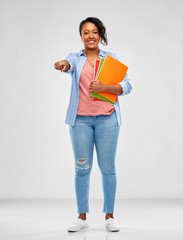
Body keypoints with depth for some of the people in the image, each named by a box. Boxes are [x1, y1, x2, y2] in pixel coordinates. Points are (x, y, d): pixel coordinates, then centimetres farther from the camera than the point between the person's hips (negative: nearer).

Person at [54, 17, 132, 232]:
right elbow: (68, 65, -15)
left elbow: (126, 86, 3)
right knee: (82, 168, 3)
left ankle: (109, 216, 14)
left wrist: (103, 87, -13)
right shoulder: (76, 58, 10)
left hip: (107, 118, 0)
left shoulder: (112, 59, 11)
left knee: (107, 168, 2)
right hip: (80, 119, 0)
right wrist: (62, 65, -39)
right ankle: (82, 217, 14)